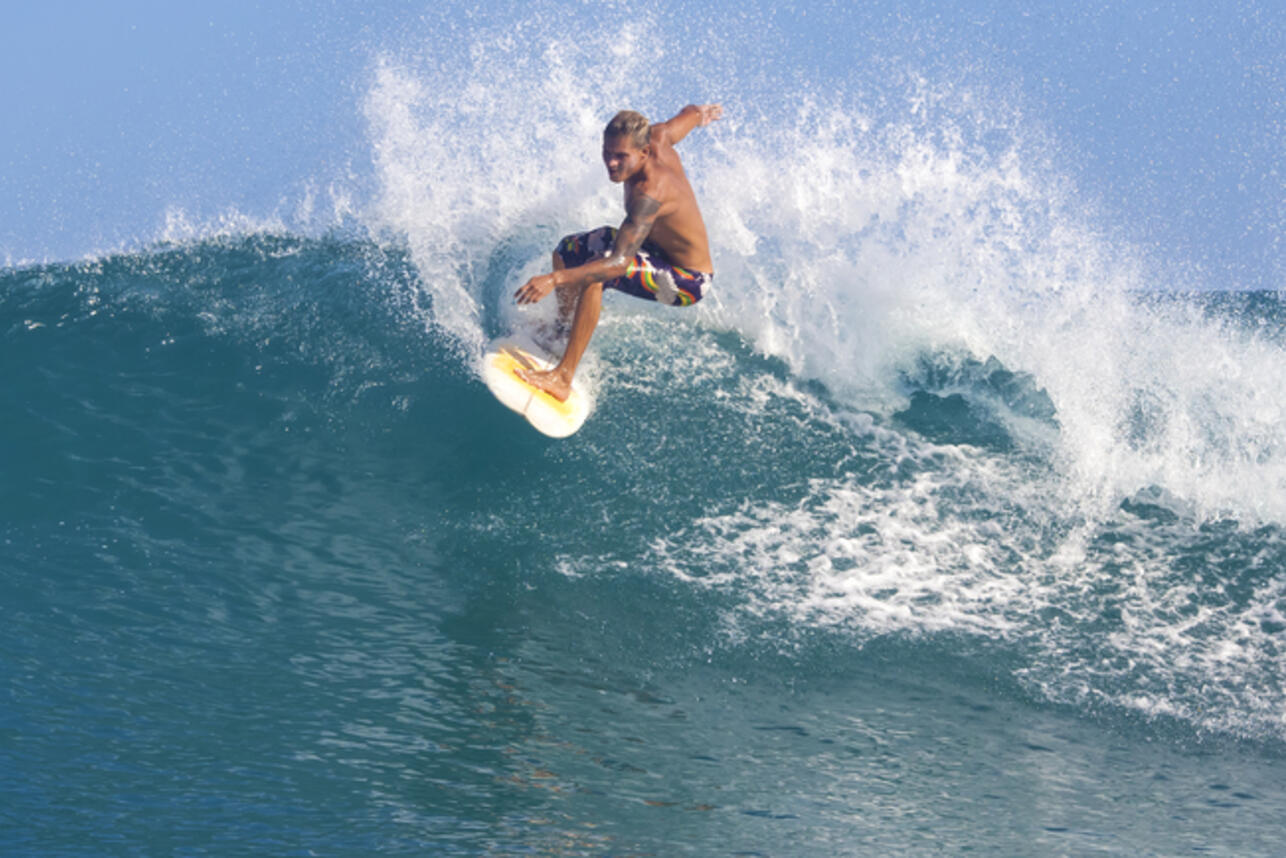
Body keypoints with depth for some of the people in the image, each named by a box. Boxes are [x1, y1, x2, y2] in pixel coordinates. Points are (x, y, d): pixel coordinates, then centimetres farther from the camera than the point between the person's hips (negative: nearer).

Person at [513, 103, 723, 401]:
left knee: (594, 273, -34)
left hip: (687, 281, -10)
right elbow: (690, 113, 7)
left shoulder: (649, 194, -38)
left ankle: (563, 377, -31)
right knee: (567, 252, 14)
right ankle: (563, 334, 35)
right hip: (661, 247, 10)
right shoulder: (658, 139, -15)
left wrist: (555, 279, -54)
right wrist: (699, 112, 33)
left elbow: (620, 262, -45)